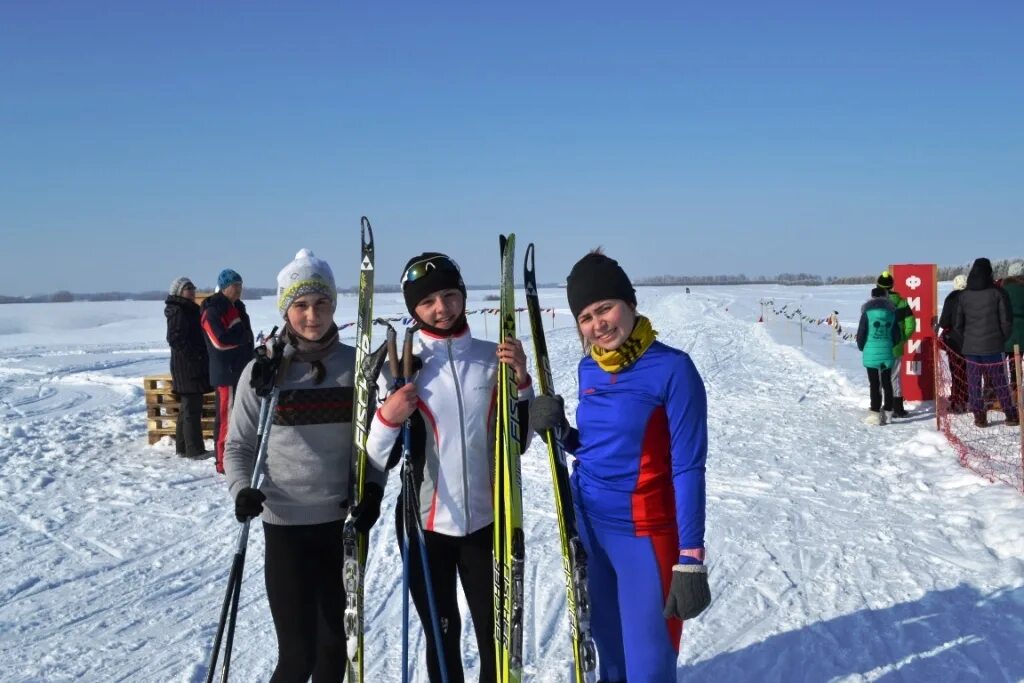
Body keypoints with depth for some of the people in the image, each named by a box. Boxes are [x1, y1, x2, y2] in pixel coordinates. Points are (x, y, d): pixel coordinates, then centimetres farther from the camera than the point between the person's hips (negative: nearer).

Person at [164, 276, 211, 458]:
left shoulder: (190, 310, 17)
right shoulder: (177, 312, -12)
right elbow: (175, 339, -19)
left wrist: (201, 357, 13)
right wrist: (193, 355, -18)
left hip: (195, 366, 10)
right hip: (186, 366, -10)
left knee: (188, 407, 14)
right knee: (192, 408, -7)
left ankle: (183, 447, 21)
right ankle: (194, 450, -4)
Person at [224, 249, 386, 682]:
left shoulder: (356, 365, 0)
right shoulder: (263, 370, -5)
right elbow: (238, 445, 2)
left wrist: (373, 486, -7)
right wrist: (241, 489, -16)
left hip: (346, 521, 3)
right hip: (287, 525, -2)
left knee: (335, 640, 15)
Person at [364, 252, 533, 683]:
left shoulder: (494, 358, 0)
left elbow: (518, 441, 3)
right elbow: (381, 459, -3)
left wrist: (521, 383, -11)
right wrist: (387, 418, -23)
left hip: (487, 519, 1)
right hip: (424, 521, -1)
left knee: (497, 634, 9)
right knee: (442, 635, 14)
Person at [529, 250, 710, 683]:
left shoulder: (672, 368, -14)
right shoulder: (589, 369, 4)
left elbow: (688, 468, -15)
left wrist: (690, 559, -18)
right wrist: (559, 431, -5)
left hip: (643, 532, -6)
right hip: (585, 521, 6)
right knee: (608, 647, 17)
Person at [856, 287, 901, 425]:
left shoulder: (868, 312, -6)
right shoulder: (891, 312, 5)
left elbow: (861, 333, -4)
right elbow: (897, 335, 8)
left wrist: (862, 347, 14)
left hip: (871, 353, -3)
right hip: (887, 353, 4)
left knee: (874, 384, -1)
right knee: (887, 383, 12)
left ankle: (875, 414, -1)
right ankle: (887, 412, 16)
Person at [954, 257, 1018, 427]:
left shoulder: (964, 295, 3)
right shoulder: (997, 293, -7)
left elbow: (957, 324, 7)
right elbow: (1006, 321, -6)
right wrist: (1003, 339, 8)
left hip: (971, 347, 2)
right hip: (993, 347, -2)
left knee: (974, 383, 6)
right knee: (1000, 383, 6)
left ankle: (979, 417, 6)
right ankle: (1011, 416, 10)